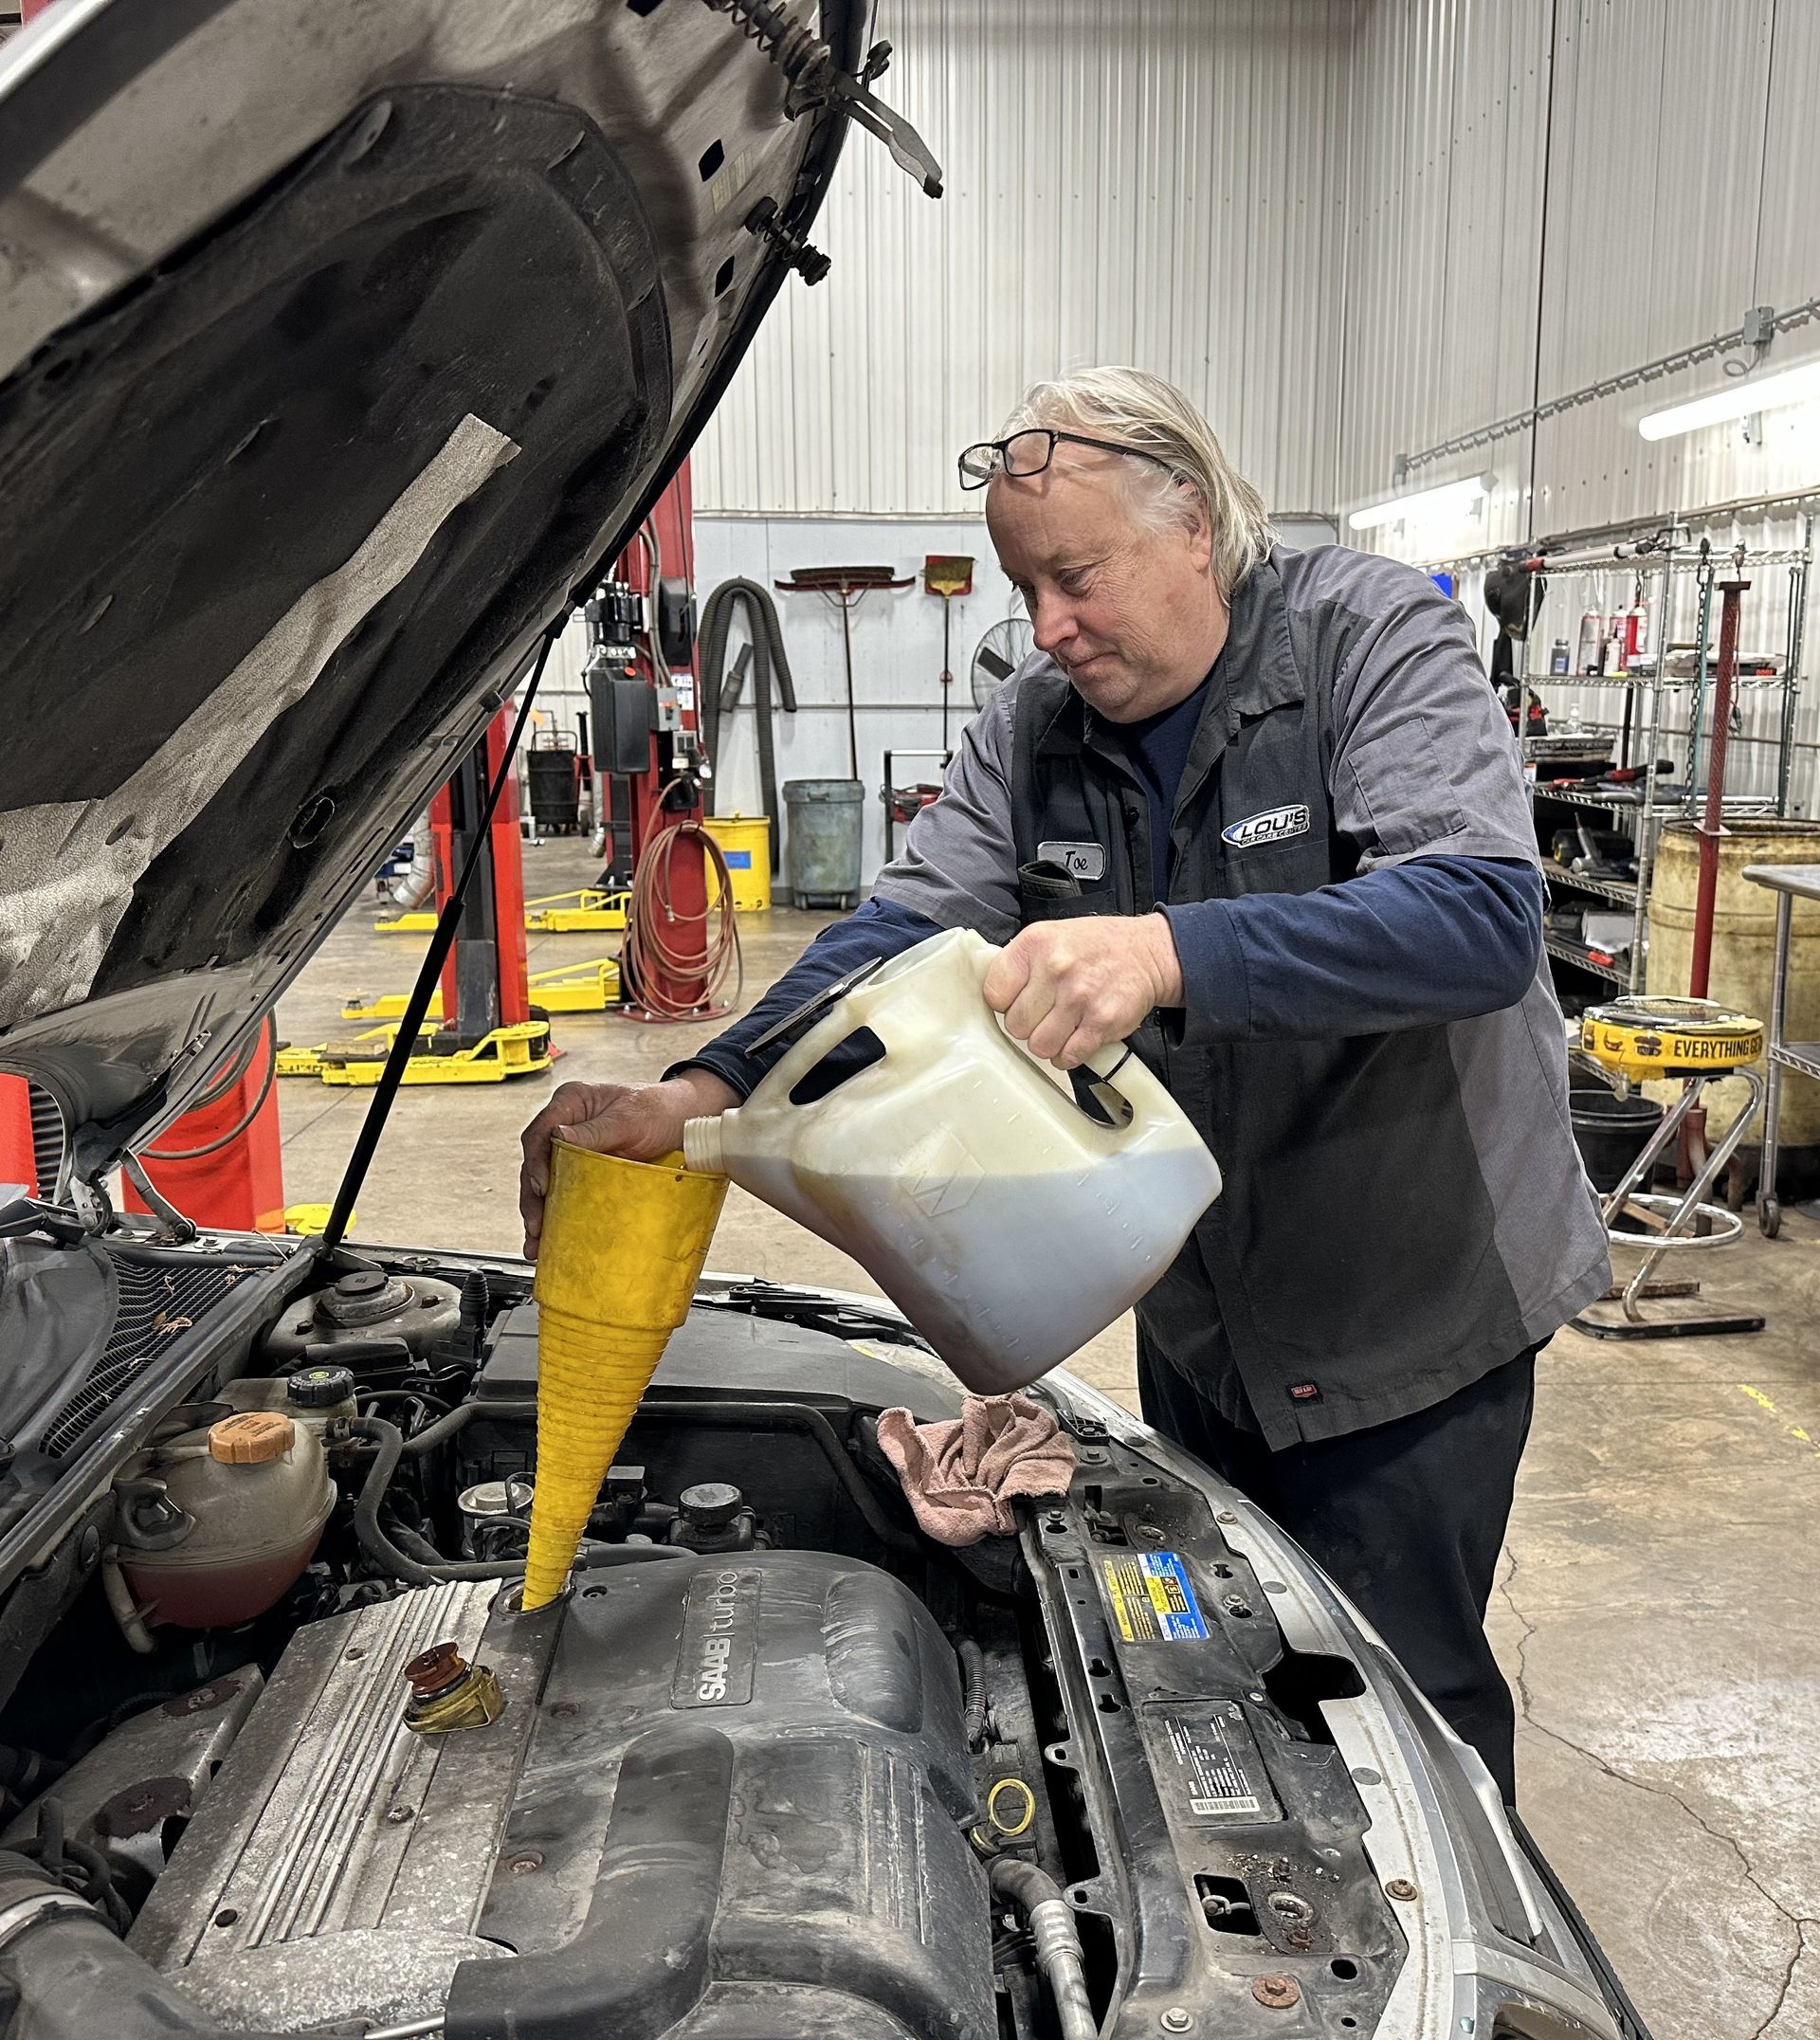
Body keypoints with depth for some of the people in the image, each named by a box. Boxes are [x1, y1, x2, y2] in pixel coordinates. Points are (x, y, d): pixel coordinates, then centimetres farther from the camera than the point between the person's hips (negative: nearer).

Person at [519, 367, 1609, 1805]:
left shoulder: (1380, 638, -17)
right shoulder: (1032, 734, -1)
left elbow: (1486, 918, -32)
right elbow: (899, 939, -9)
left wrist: (1167, 954, -45)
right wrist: (701, 1094, -25)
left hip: (1415, 1304, -5)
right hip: (1202, 1315, 6)